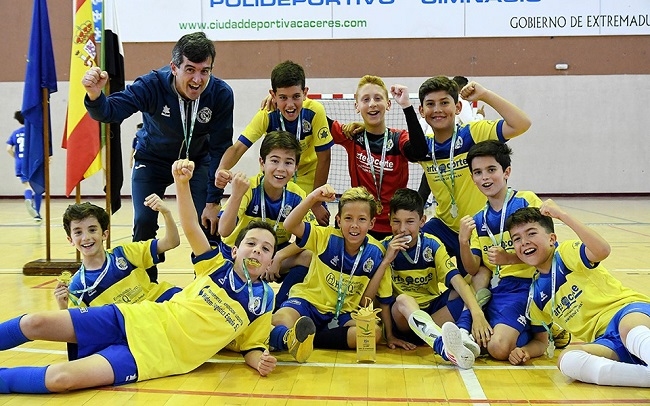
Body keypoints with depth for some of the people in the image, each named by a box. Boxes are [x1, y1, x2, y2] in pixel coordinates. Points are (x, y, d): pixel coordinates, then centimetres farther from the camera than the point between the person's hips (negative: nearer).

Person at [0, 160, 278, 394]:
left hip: (155, 356, -3)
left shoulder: (262, 301, 2)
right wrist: (182, 182, -19)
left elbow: (250, 348, 9)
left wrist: (261, 361, -16)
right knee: (35, 323, -8)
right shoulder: (218, 267, 6)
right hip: (136, 320, 3)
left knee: (60, 378, -24)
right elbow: (191, 227, -2)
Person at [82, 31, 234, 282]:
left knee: (208, 223, -10)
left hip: (197, 160, 1)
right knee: (144, 224, -11)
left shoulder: (221, 94, -27)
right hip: (152, 160, 0)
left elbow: (219, 150, -20)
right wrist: (95, 95, -56)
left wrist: (214, 200, -20)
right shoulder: (152, 85, -29)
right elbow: (110, 111, -32)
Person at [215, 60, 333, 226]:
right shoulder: (266, 115, -25)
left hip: (308, 177, 0)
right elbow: (238, 147, -29)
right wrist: (221, 171, -51)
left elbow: (323, 157, -20)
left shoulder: (315, 111, -28)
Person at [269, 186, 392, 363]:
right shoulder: (327, 237, -7)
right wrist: (313, 197, -30)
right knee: (279, 321, -32)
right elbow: (290, 225, -19)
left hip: (342, 314, 2)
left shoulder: (375, 253, -6)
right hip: (308, 302, -1)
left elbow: (370, 297, -3)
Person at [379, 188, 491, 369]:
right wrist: (389, 335, -25)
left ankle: (463, 334, -43)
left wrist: (477, 312, -34)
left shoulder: (432, 245, -6)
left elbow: (456, 280, -19)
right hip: (403, 316, -3)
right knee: (402, 299, -37)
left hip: (433, 310, 3)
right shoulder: (384, 248, -9)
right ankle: (443, 346, -63)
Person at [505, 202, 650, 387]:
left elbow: (602, 250, -21)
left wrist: (562, 215, -19)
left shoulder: (566, 252, 1)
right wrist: (524, 351, 2)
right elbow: (541, 341, 25)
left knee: (629, 328, -41)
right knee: (567, 359, -30)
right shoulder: (536, 294, 17)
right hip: (606, 339, 4)